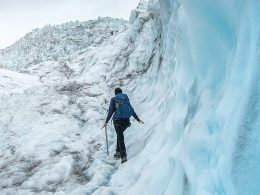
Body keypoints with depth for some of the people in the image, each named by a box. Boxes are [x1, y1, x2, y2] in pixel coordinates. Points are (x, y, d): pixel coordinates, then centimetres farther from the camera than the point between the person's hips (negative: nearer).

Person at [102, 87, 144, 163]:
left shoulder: (113, 99, 5)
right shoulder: (126, 98, 15)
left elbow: (111, 111, -4)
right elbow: (131, 110, 15)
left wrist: (106, 122, -3)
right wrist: (138, 119, 22)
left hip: (118, 120, -4)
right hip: (126, 120, 4)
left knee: (120, 137, -2)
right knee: (120, 134, 24)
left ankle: (123, 156, -10)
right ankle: (118, 152, 23)